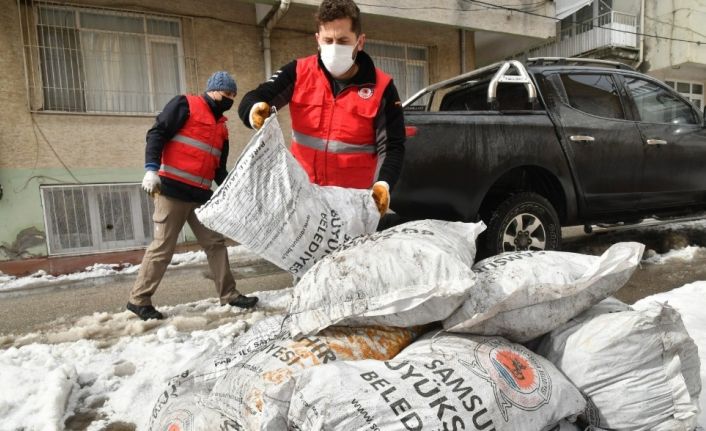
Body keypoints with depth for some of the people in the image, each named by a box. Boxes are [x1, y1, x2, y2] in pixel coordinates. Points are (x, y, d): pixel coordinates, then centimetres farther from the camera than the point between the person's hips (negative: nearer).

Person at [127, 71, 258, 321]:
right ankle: (139, 299, 11)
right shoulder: (185, 104, 1)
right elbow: (157, 134, -9)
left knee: (215, 243, 6)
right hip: (172, 190, -7)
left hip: (201, 195, 7)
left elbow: (219, 168, 21)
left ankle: (228, 295, 15)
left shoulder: (221, 126, 21)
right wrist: (151, 169, -21)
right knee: (163, 246, -4)